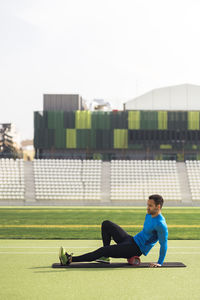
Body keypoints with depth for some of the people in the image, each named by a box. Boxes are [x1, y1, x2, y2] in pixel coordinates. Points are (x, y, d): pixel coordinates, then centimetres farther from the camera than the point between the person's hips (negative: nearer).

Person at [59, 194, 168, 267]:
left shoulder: (160, 224, -22)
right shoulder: (149, 215, 7)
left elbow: (164, 245, -18)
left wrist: (159, 263, -17)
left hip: (137, 249, -10)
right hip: (132, 240, 10)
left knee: (104, 250, -22)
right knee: (106, 224, 4)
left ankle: (70, 260, -22)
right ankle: (105, 257, -2)